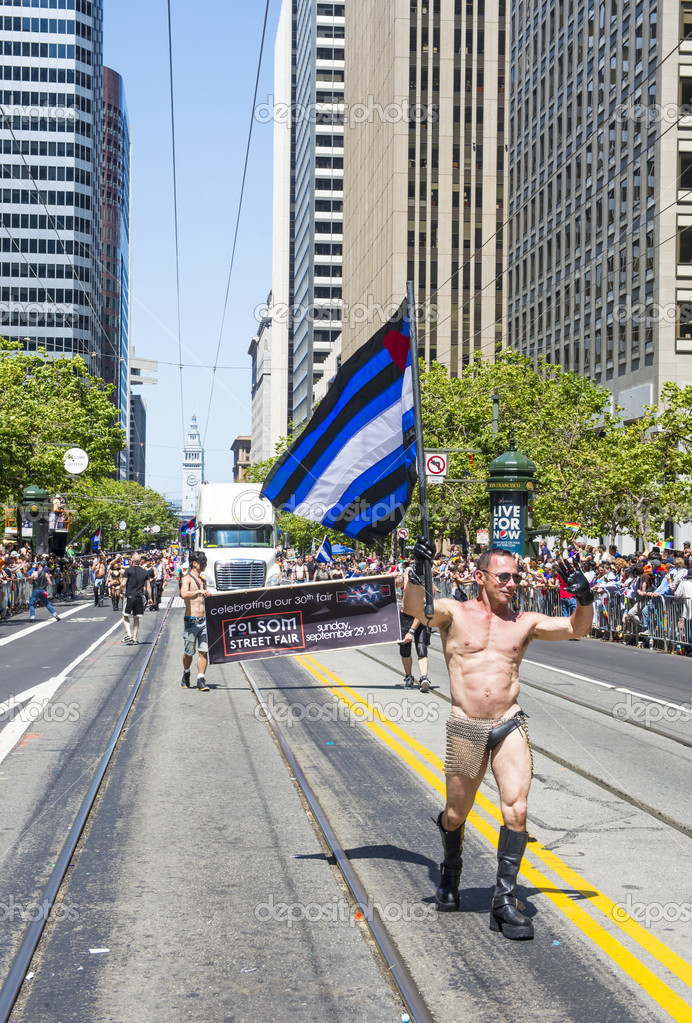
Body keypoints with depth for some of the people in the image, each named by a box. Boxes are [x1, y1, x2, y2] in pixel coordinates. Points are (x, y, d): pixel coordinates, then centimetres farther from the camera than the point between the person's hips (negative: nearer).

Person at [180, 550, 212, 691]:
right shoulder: (187, 579, -5)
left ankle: (201, 680, -1)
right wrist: (199, 591, -32)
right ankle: (186, 675, 30)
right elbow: (184, 594, -26)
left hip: (204, 621, 5)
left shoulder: (202, 580, 18)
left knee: (203, 651, -3)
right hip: (191, 621, -5)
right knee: (188, 653, 6)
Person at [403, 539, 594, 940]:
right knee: (456, 814, 12)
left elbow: (576, 629, 6)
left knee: (516, 810, -11)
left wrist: (584, 599, -14)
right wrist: (418, 571, -35)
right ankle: (451, 874, 41)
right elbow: (414, 607, -17)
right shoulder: (455, 613, 1)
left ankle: (505, 900, 0)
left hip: (510, 726, 2)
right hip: (466, 728, -1)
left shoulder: (525, 622, 9)